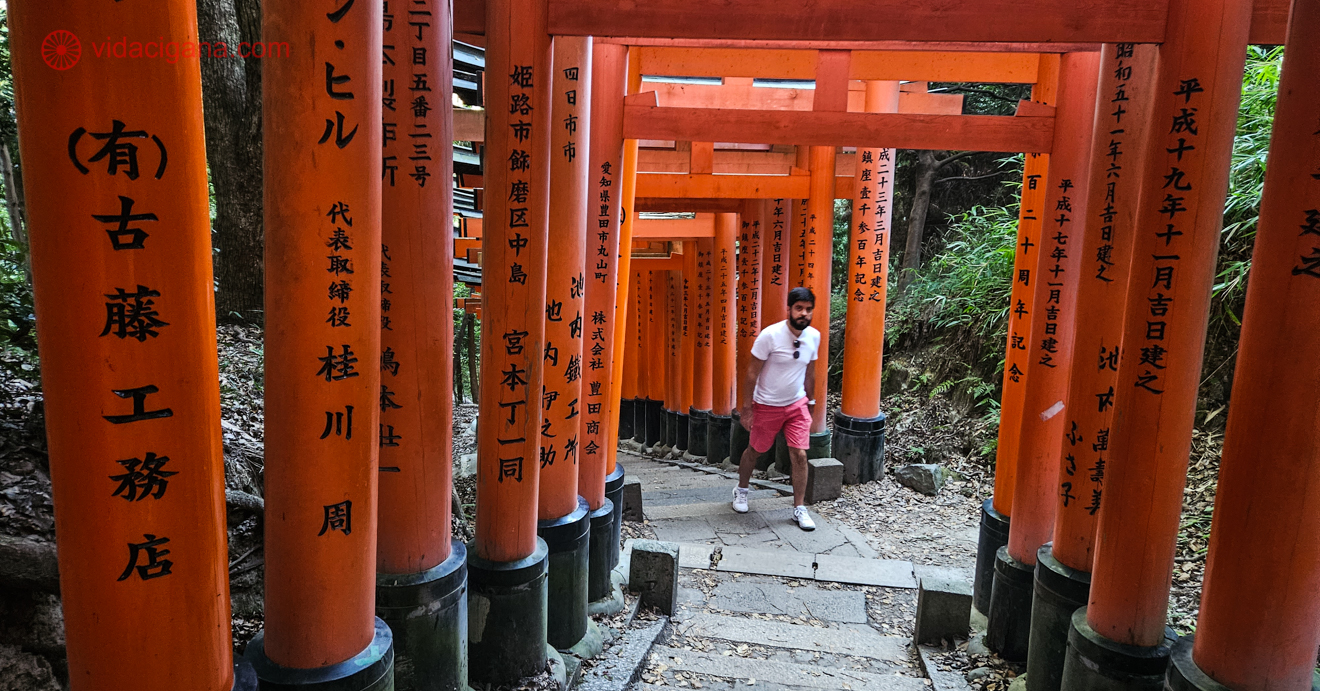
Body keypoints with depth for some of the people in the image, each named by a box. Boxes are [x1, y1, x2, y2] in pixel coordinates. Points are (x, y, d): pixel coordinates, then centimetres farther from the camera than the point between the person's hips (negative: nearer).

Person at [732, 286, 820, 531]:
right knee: (755, 451, 14)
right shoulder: (770, 335, -21)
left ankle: (799, 508, 9)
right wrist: (747, 407, -14)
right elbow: (752, 373, -15)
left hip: (797, 405, 3)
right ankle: (741, 490, 40)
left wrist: (810, 402, 14)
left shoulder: (814, 336, -5)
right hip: (767, 406, -3)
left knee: (800, 455, -4)